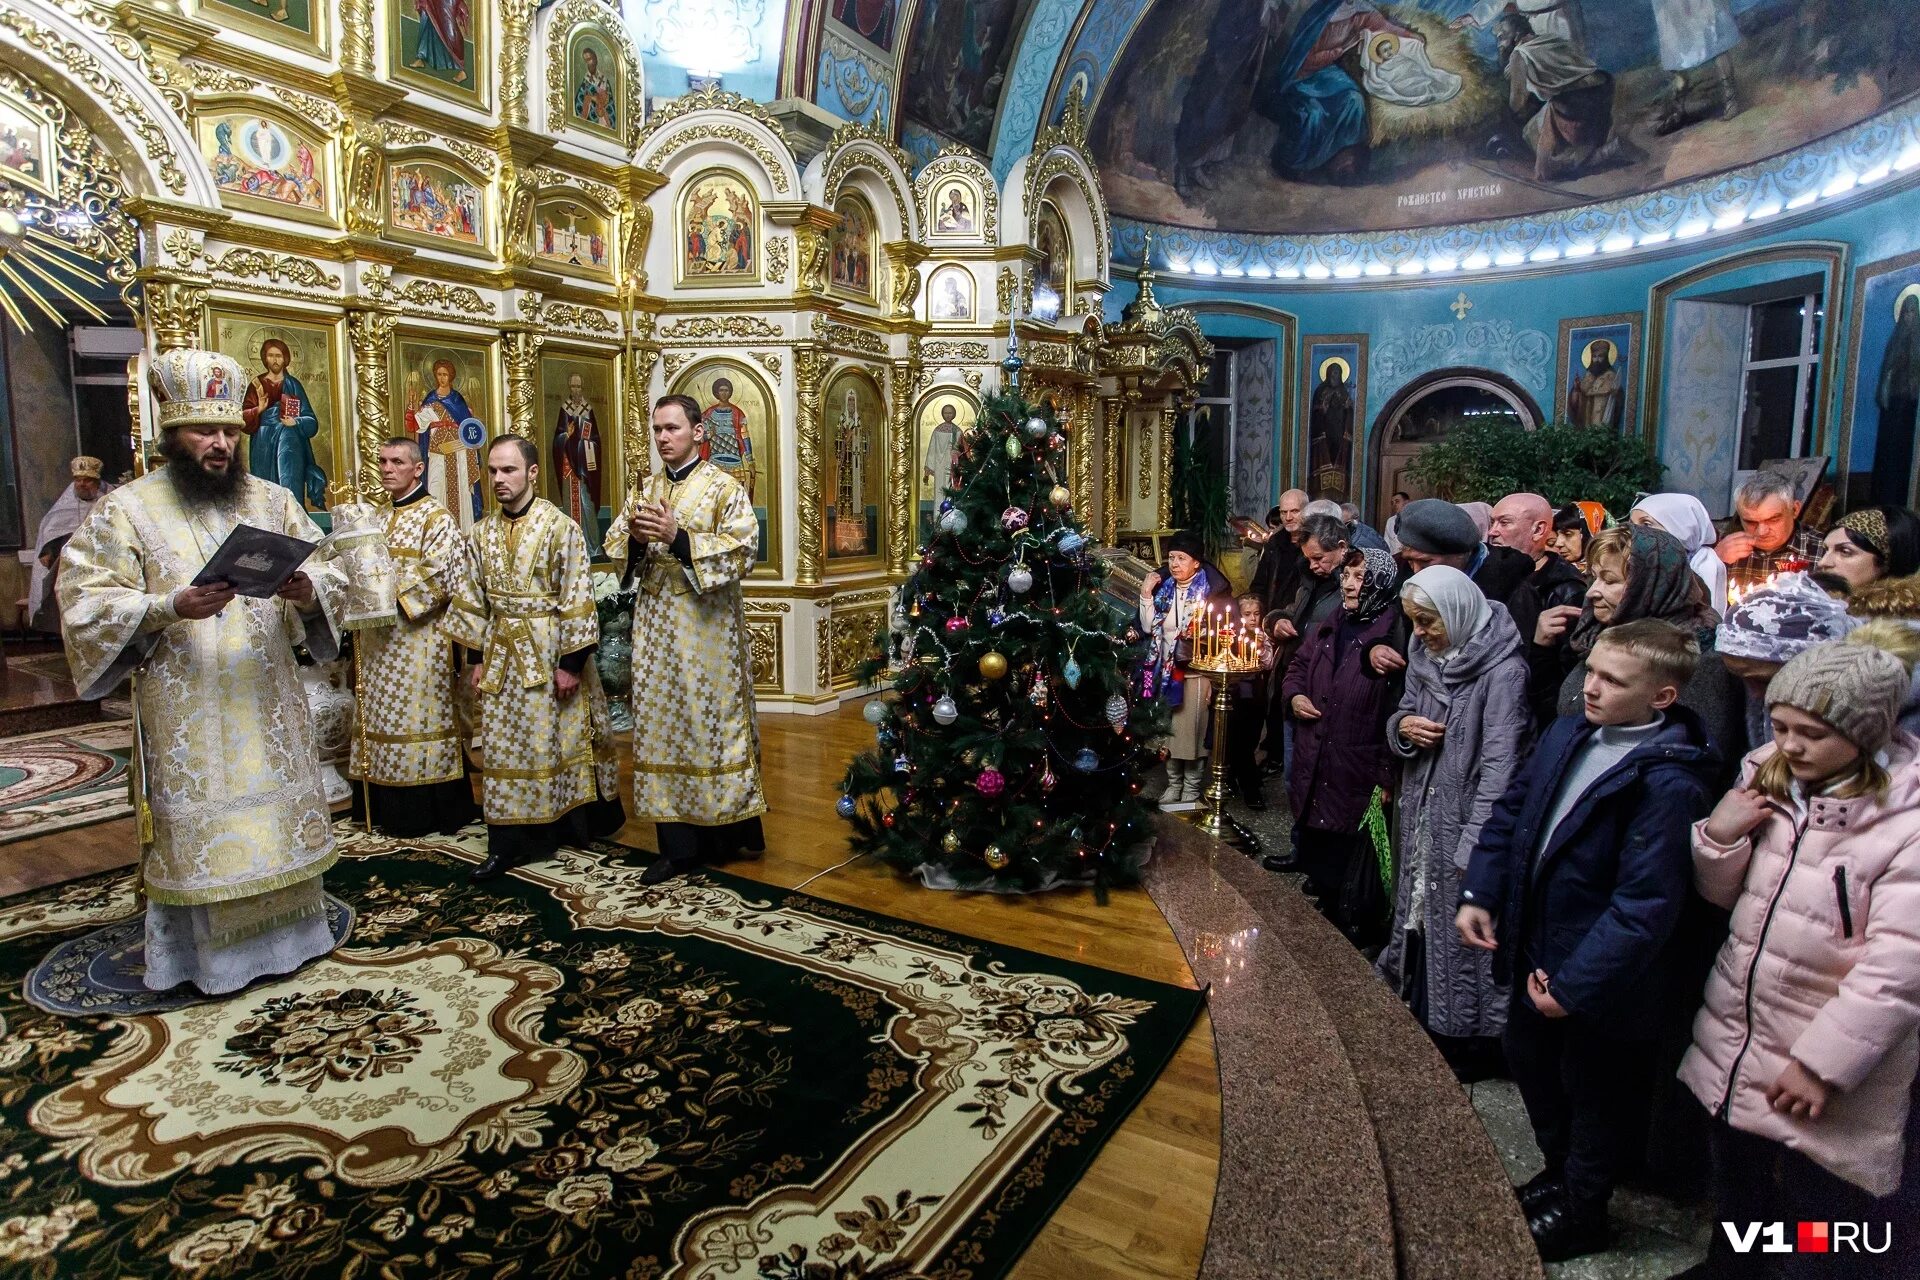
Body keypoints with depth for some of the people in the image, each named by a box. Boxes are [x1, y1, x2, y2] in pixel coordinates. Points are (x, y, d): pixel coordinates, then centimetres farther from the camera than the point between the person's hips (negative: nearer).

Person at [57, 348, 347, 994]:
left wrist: (308, 590, -19)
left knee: (278, 810, 11)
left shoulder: (274, 500, 7)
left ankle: (285, 928, 26)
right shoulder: (125, 509, -2)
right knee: (198, 827, 4)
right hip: (184, 708, -3)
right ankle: (210, 952, 18)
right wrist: (169, 607, -23)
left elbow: (329, 573, 4)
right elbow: (85, 601, -6)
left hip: (269, 698, 3)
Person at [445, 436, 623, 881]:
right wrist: (476, 657, 7)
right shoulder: (481, 534, 7)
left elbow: (576, 599, -12)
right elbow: (474, 600, 12)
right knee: (503, 747, 6)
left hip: (551, 652, -5)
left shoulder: (561, 527, -10)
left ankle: (573, 824, 21)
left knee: (558, 740, 5)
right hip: (502, 655, 5)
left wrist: (572, 662, -15)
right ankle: (507, 843, 12)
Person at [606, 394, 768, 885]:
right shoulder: (644, 489, 13)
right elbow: (615, 545, 13)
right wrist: (635, 537, -9)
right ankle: (677, 844, 12)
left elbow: (743, 551, -14)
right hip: (655, 623, 5)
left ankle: (726, 828, 17)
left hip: (706, 626, -5)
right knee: (661, 725, 5)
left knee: (712, 722, 1)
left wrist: (679, 537, -21)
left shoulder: (724, 487, -4)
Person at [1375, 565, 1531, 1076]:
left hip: (1464, 820, -7)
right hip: (1421, 816, 7)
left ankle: (1467, 1047, 22)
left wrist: (1473, 851, -24)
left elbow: (1499, 764, -21)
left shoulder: (1503, 670, -17)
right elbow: (1403, 717, 16)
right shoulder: (1426, 656, 6)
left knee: (1460, 930, 3)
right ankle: (1423, 1027, 34)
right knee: (1418, 915, 16)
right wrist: (1401, 725, -10)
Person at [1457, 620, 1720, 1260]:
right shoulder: (1566, 734, -3)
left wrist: (1573, 985, -22)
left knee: (1593, 1095, 17)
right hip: (1536, 949, 7)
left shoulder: (1669, 782, -25)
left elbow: (1644, 905, -26)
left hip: (1596, 979, -7)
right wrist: (1477, 893, -3)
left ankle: (1579, 1215, 41)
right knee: (1529, 1060, 25)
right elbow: (1510, 812, 6)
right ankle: (1558, 1172, 52)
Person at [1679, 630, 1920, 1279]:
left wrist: (1823, 1063, -21)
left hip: (1828, 1065, -6)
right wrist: (1719, 837, -13)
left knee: (1824, 1206, 11)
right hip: (1734, 1036, 6)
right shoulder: (1767, 775, -1)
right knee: (1736, 1179, 25)